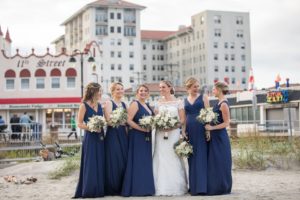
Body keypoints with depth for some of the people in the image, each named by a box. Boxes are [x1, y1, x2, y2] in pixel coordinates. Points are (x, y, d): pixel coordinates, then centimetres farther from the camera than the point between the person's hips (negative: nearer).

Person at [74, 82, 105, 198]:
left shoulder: (99, 106, 12)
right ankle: (89, 190, 3)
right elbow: (79, 123, -9)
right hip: (90, 138, -6)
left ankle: (98, 189, 14)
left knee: (100, 164, 7)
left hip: (100, 137, 6)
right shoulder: (84, 105, -6)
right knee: (90, 164, -4)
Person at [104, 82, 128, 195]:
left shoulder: (124, 104, 16)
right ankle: (113, 189, 3)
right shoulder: (109, 103, -4)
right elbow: (109, 120, -13)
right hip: (112, 135, -6)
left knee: (124, 160, 6)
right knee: (114, 161, -6)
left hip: (123, 135, 7)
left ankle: (122, 188, 14)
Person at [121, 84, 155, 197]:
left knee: (146, 162, 10)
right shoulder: (135, 104, -8)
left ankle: (145, 187, 16)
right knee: (137, 162, -7)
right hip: (137, 136, -9)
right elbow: (128, 120, -17)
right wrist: (142, 128, -21)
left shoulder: (147, 106, 16)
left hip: (146, 137, 9)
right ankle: (136, 188, -3)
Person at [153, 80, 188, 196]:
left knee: (174, 159, -4)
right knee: (161, 159, -2)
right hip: (160, 134, 2)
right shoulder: (158, 103, 12)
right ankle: (162, 188, 2)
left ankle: (175, 187, 4)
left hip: (174, 133, -2)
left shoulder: (177, 102, 4)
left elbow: (182, 120, 1)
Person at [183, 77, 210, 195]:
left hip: (201, 130, -3)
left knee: (201, 157, -5)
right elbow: (184, 118, 13)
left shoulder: (203, 97, 6)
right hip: (189, 131, 3)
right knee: (192, 158, 5)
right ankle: (193, 186, 10)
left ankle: (201, 187, -6)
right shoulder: (184, 101, 13)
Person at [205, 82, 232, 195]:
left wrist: (212, 128, -22)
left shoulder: (224, 104, -15)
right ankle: (215, 187, 17)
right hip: (215, 137, 9)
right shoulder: (219, 103, 12)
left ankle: (221, 187, 5)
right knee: (214, 162, 11)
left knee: (220, 162, -3)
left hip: (220, 137, -9)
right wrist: (210, 126, 8)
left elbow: (226, 123, -17)